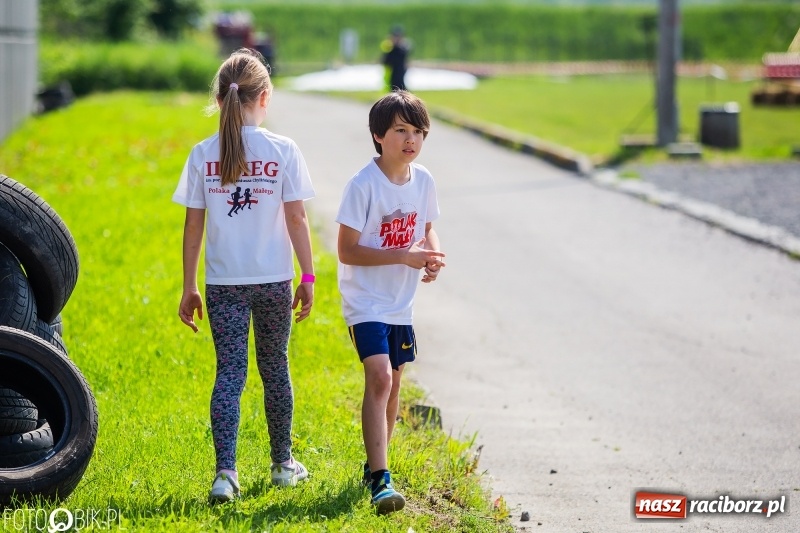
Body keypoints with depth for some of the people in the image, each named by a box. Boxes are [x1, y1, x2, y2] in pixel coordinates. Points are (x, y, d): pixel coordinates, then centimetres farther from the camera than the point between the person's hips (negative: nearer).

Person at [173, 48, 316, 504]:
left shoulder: (203, 154, -3)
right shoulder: (283, 151, -7)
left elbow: (194, 226, -1)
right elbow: (296, 219, -6)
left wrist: (190, 287, 6)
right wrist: (309, 277, 3)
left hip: (223, 282, 0)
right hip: (273, 279, 0)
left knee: (229, 373, 2)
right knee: (275, 369, 14)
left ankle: (226, 473, -11)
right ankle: (284, 463, 27)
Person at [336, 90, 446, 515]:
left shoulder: (423, 181, 1)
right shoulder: (363, 185, -18)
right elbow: (347, 250, -18)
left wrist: (431, 255, -7)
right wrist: (403, 256, -24)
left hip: (401, 304, 7)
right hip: (366, 301, -7)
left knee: (392, 383, 15)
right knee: (379, 377, -20)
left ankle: (375, 465, 32)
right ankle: (379, 479, -23)